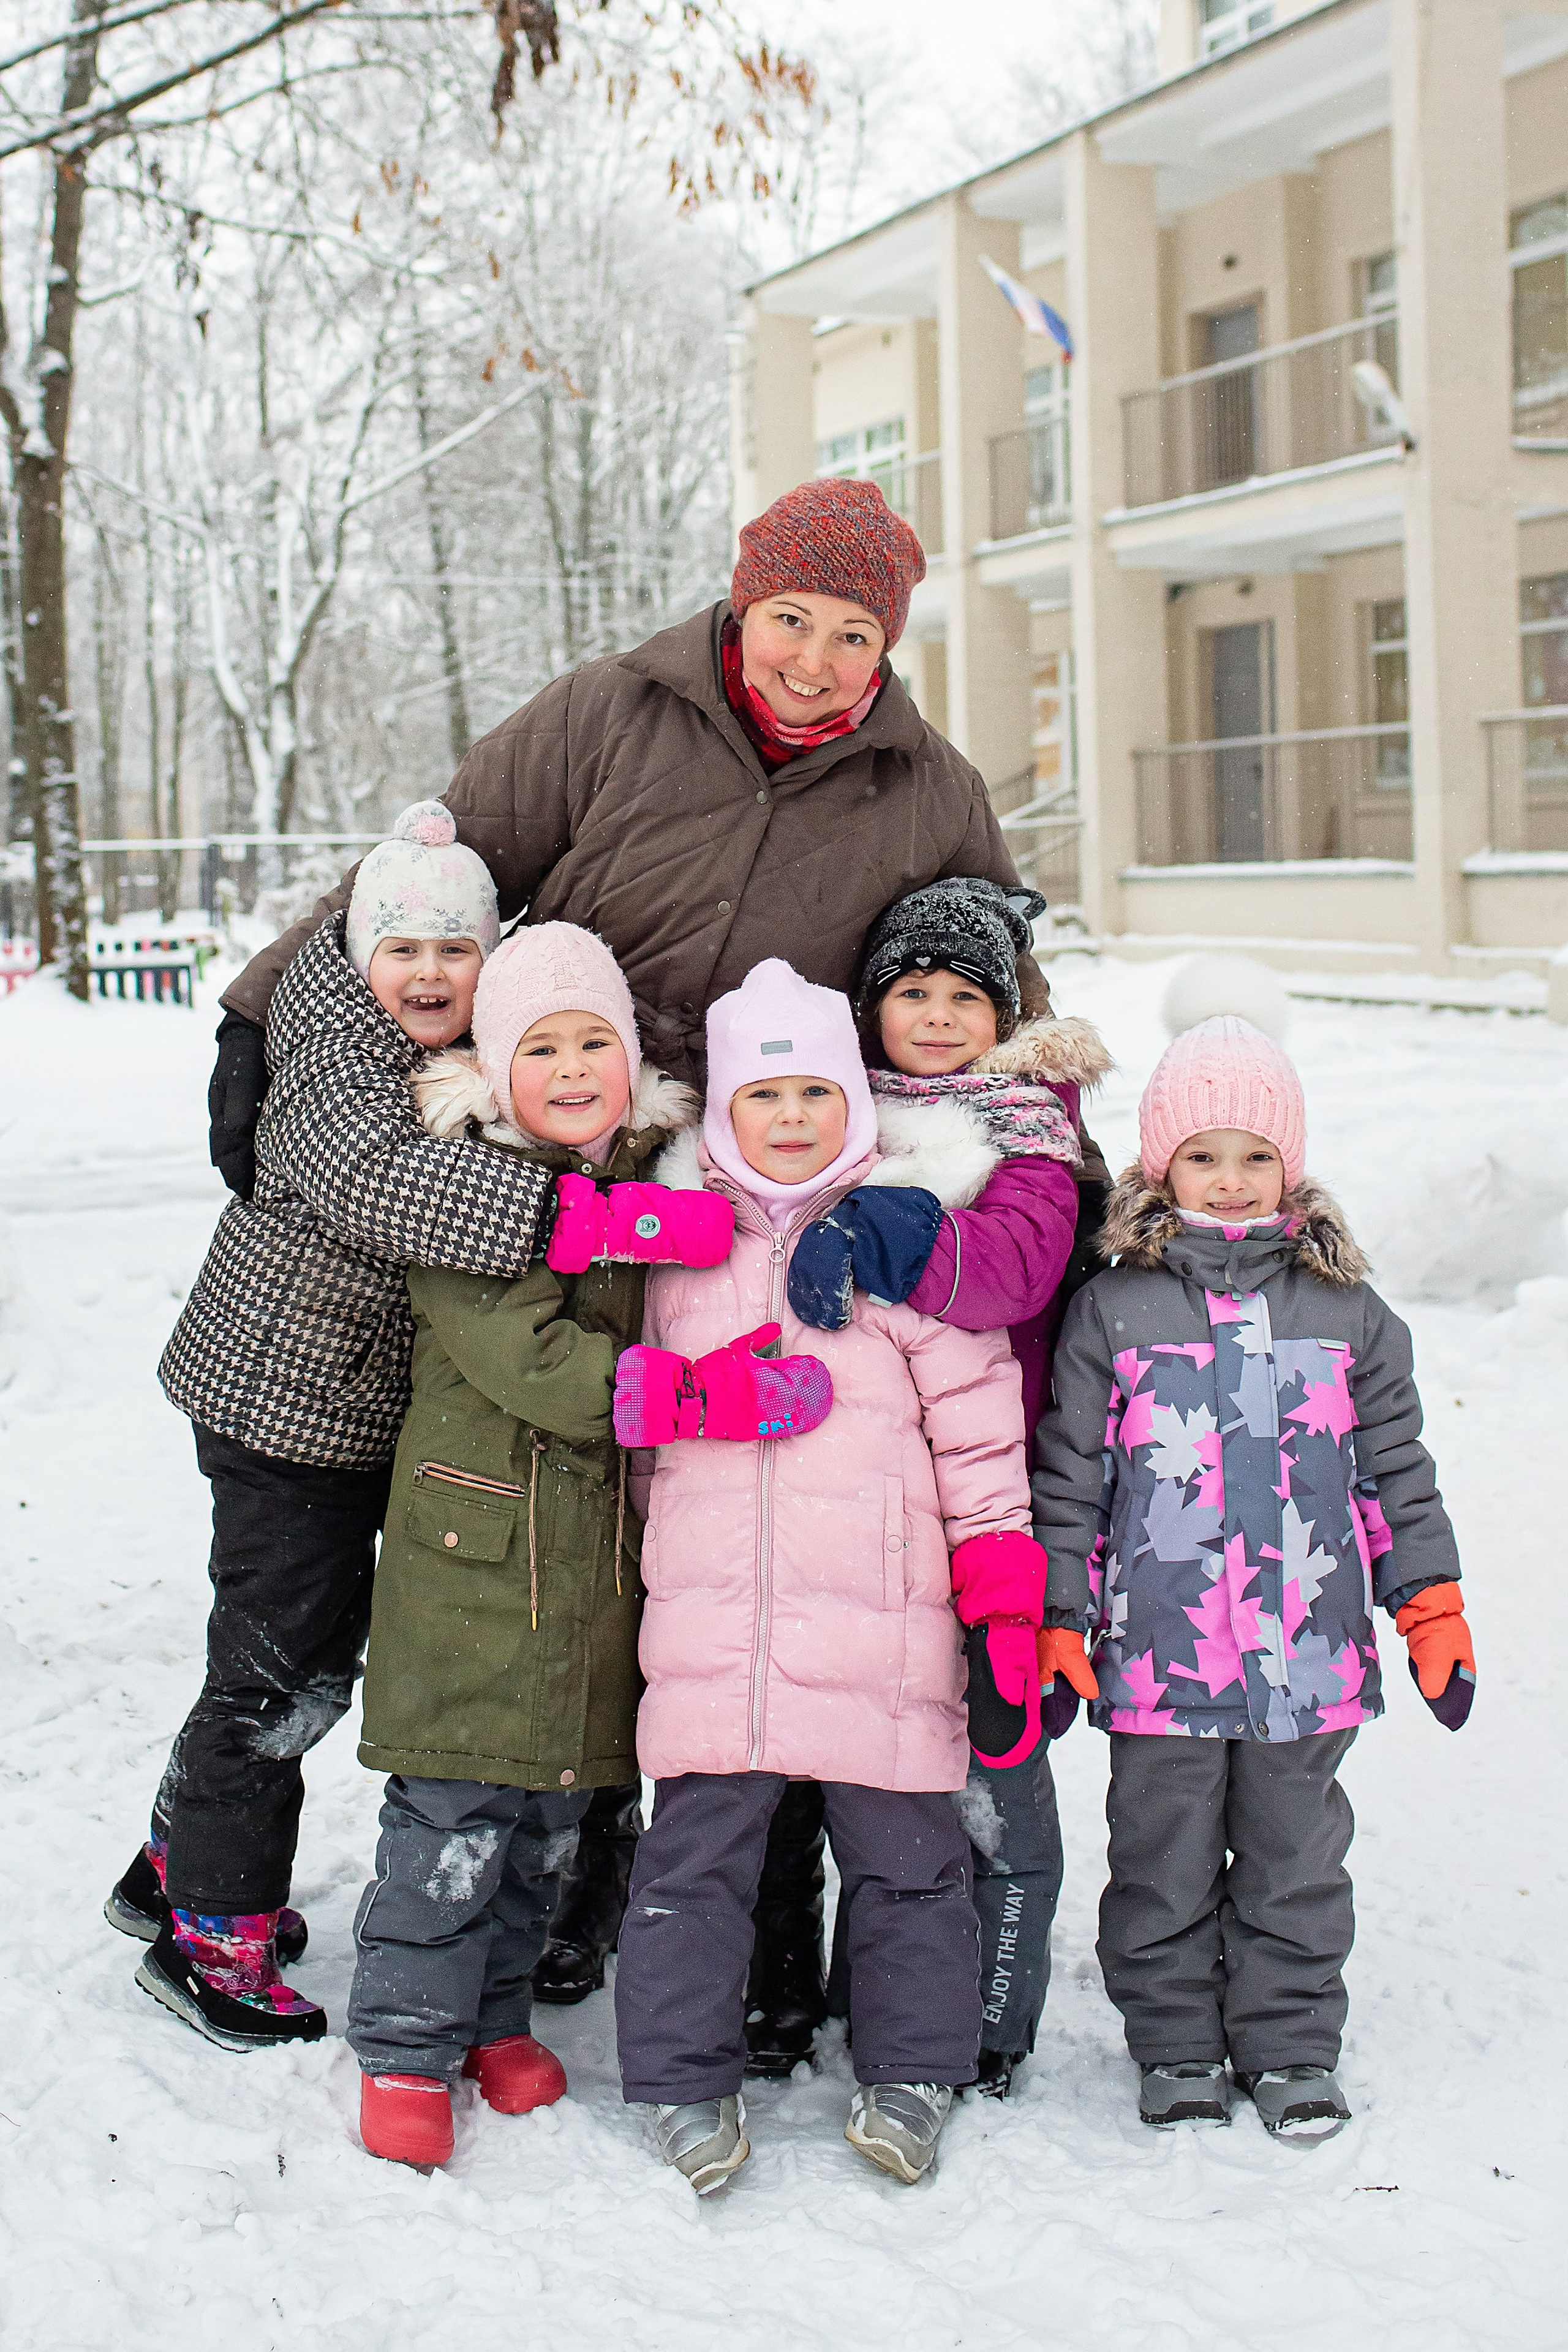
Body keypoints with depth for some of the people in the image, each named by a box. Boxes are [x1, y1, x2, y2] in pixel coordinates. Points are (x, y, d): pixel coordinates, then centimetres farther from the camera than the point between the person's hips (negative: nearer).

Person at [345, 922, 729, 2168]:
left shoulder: (665, 1174, 9)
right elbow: (526, 1359, -20)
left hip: (603, 1550, 5)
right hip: (476, 1545, -5)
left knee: (556, 1809, 15)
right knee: (452, 1819, -2)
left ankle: (497, 2013, 32)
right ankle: (405, 2045, 14)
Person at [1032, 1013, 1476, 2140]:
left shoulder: (1345, 1311, 5)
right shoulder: (1113, 1310, 0)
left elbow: (1397, 1471, 10)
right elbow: (1071, 1477, 2)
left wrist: (1434, 1610, 6)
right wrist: (1058, 1621, -1)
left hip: (1309, 1655, 1)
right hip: (1158, 1656, -1)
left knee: (1294, 1860, 11)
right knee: (1164, 1865, 9)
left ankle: (1292, 2045, 25)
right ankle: (1176, 2046, 24)